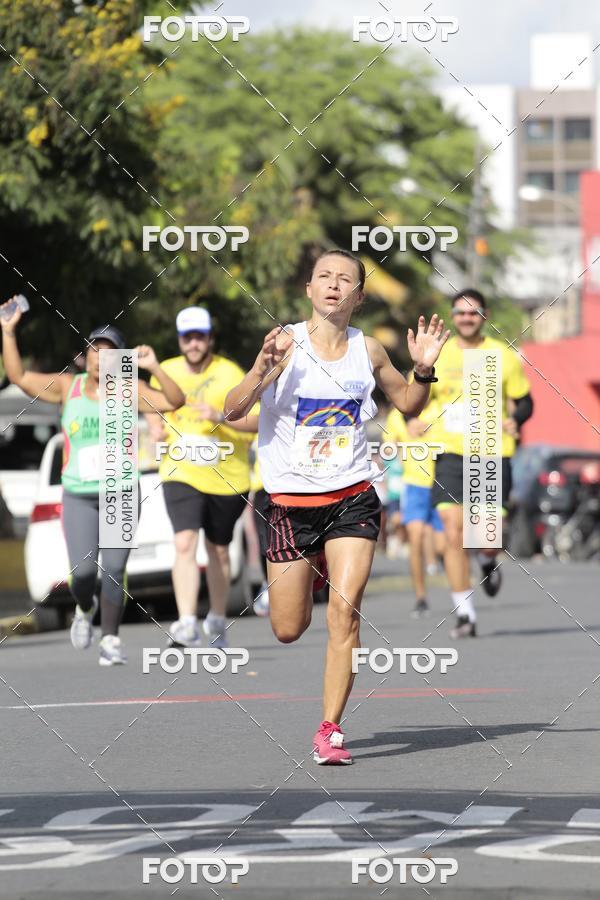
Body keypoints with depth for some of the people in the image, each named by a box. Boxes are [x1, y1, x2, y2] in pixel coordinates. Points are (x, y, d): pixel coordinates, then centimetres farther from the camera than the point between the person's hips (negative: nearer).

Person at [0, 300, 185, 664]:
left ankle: (111, 638, 2)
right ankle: (85, 609, 23)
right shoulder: (68, 386, 3)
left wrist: (154, 367, -24)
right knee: (83, 572, -10)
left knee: (114, 570, -9)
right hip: (79, 496, 1)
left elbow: (175, 401, -11)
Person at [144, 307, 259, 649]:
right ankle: (188, 625, -28)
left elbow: (257, 420, -15)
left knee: (218, 550, 15)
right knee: (185, 544, -19)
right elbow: (153, 405, 24)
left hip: (226, 476, -1)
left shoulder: (229, 374, -9)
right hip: (181, 473, 1)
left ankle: (217, 621, 34)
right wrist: (157, 427, 2)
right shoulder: (167, 372, 2)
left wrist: (220, 417, -30)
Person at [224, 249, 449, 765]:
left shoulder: (368, 350, 3)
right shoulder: (285, 343, -6)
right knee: (288, 631, 5)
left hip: (353, 498, 1)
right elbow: (232, 412, -10)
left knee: (344, 611, -15)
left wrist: (423, 370, -2)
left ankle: (330, 730, -9)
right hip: (291, 501, -1)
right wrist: (261, 371, -28)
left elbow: (408, 405, 18)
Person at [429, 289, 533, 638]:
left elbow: (525, 402, 10)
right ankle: (464, 613, -5)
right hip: (451, 455, 1)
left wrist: (514, 420, -12)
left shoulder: (503, 356, 3)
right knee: (454, 533, -11)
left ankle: (488, 561, 36)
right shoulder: (437, 356, 6)